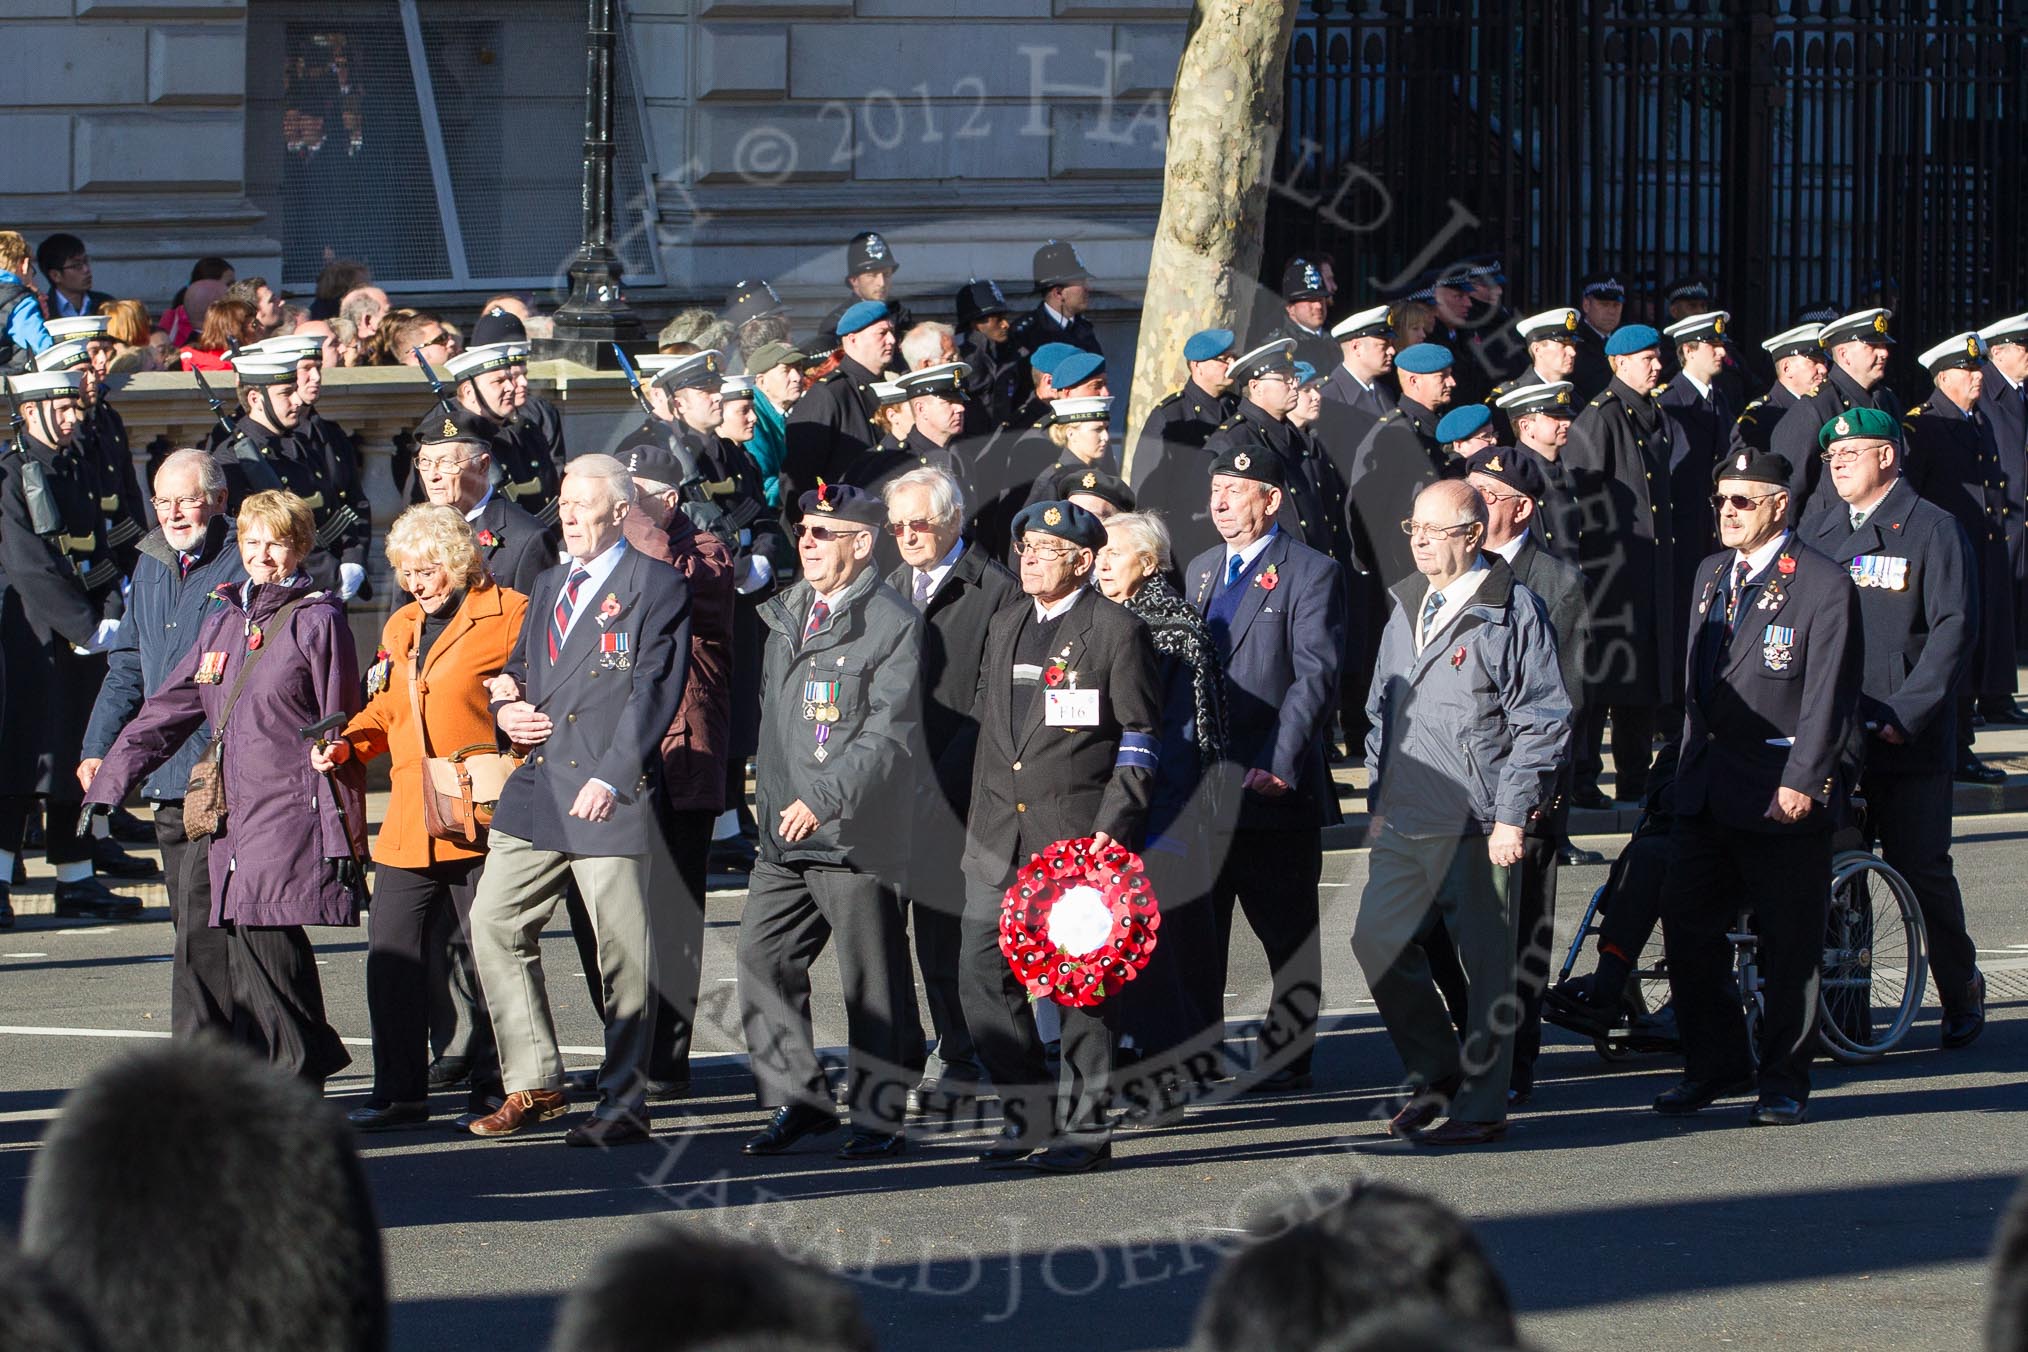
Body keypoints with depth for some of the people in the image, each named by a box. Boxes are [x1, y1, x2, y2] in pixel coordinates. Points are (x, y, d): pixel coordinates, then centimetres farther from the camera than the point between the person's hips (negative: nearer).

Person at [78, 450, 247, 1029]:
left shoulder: (243, 566, -8)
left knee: (202, 922, -13)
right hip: (167, 778, 8)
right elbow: (128, 665, 23)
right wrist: (98, 746, 16)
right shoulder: (151, 565, 16)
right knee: (193, 922, 10)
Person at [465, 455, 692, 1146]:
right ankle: (534, 1084, 15)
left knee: (622, 947, -4)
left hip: (610, 793, -7)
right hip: (537, 785, 7)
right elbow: (521, 666, 30)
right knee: (495, 922, 5)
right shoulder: (549, 586, 20)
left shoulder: (658, 586, -3)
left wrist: (612, 777, -17)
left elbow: (654, 692, -10)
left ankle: (623, 1105, 1)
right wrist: (507, 707, 6)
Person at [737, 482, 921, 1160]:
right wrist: (772, 789, 17)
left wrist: (825, 799, -25)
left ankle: (877, 1115, 9)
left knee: (871, 980, 0)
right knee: (763, 959, 2)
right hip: (783, 831, 7)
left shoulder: (891, 625, -8)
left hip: (857, 833, -7)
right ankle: (798, 1101, 12)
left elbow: (889, 734, -16)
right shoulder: (784, 616, 15)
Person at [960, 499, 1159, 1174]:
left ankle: (1084, 1126, 7)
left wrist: (1114, 827, -13)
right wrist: (979, 821, 16)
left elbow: (1139, 739, -4)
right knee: (983, 972, 0)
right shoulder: (1004, 627, 16)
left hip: (1077, 829, -6)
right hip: (1000, 833, 6)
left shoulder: (1117, 630, -3)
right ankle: (1027, 1116, 11)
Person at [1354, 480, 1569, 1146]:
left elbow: (1544, 722, -10)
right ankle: (1436, 1072, 21)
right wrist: (1378, 801, 18)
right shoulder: (1407, 609, 15)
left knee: (1485, 961, -1)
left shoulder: (1512, 611, -8)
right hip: (1404, 822, 7)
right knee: (1377, 941, 4)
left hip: (1478, 824, -7)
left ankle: (1482, 1106, 7)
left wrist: (1512, 815, -14)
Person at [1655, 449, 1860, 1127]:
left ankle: (1784, 1082, 9)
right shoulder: (1712, 575, 14)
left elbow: (1828, 695, -13)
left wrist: (1800, 782, -18)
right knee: (1686, 924, 6)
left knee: (1788, 944, 0)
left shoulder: (1823, 584, -9)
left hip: (1784, 796, -7)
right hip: (1709, 791, 7)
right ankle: (1716, 1067, 18)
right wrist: (1692, 763, 15)